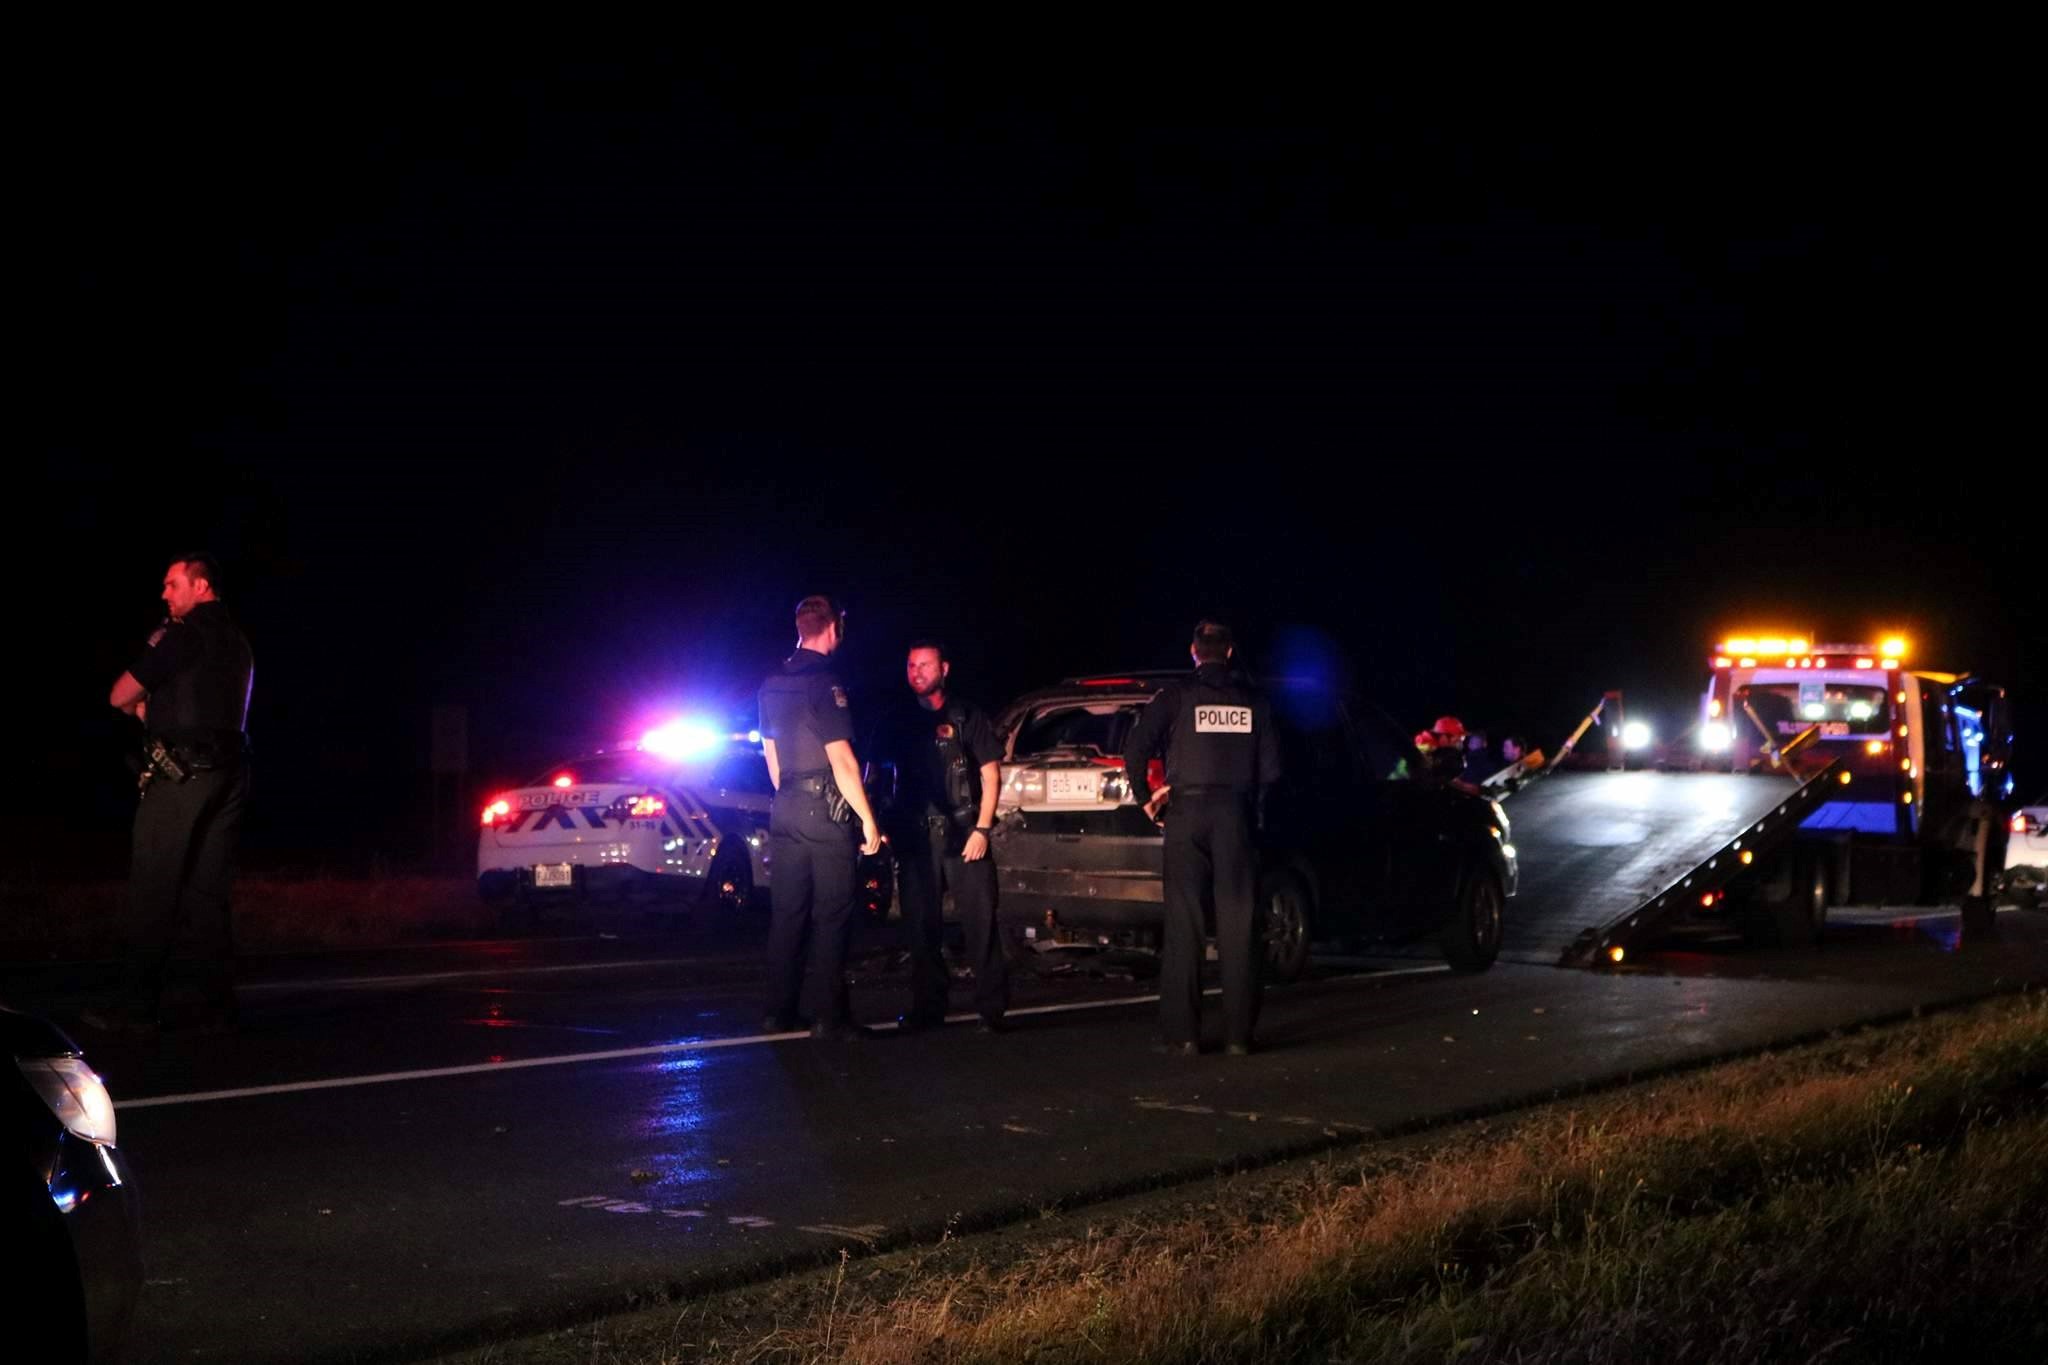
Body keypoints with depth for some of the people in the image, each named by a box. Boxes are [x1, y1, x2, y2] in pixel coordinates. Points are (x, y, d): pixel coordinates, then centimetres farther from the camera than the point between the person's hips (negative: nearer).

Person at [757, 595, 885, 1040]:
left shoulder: (773, 685, 11)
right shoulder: (824, 682, -14)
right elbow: (841, 759, -17)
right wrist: (868, 819, -13)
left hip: (785, 812, 8)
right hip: (824, 810, -8)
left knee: (786, 915, 11)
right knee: (831, 918, -4)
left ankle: (778, 1013, 13)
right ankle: (829, 1017, -4)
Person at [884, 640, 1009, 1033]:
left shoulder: (967, 716, 4)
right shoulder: (899, 721, 12)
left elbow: (991, 773, 2)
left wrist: (982, 828, -7)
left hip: (963, 835, -3)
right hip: (915, 835, 3)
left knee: (980, 920, -6)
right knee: (920, 924, 5)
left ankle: (991, 1008, -2)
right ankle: (927, 1007, 13)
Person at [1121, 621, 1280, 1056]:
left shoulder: (1174, 697, 1)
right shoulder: (1254, 702, 8)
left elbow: (1135, 750, -8)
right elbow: (1271, 769, 4)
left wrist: (1145, 798, 5)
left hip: (1187, 813, -1)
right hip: (1237, 816, 1)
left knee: (1183, 926, 1)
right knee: (1238, 929, 4)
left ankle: (1182, 1033, -2)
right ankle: (1238, 1033, 3)